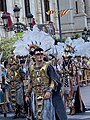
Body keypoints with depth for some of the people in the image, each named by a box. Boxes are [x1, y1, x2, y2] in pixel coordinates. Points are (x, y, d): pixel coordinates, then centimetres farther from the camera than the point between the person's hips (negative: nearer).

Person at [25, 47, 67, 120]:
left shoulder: (47, 66, -5)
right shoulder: (32, 68, 11)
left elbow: (54, 80, -10)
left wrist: (49, 91, -22)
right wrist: (27, 94, 16)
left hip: (46, 94, -5)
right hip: (35, 95, 5)